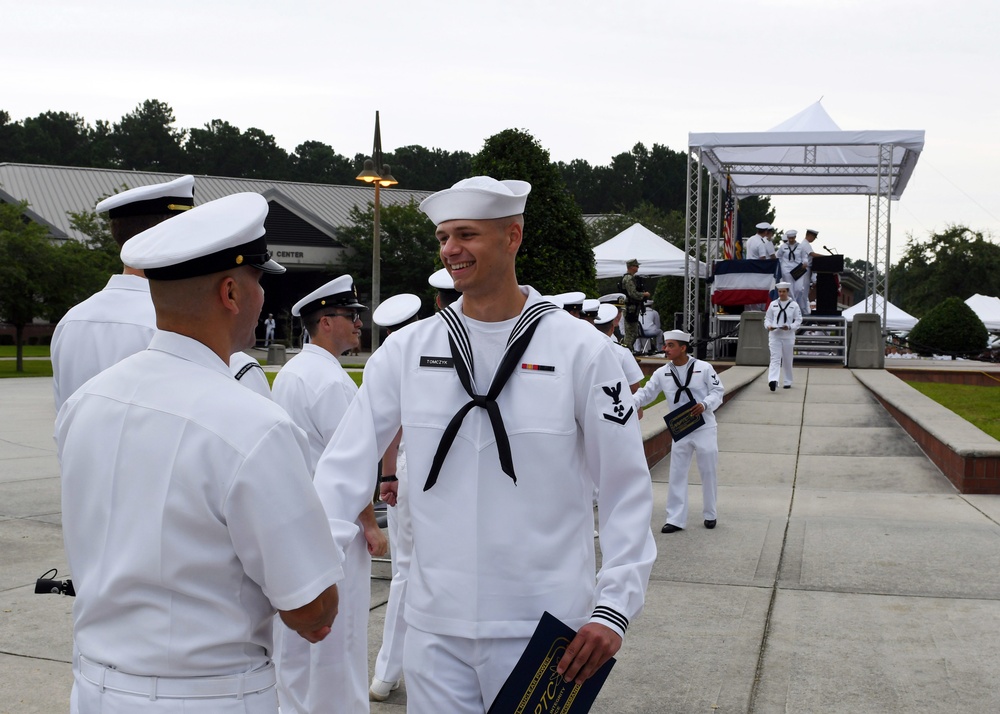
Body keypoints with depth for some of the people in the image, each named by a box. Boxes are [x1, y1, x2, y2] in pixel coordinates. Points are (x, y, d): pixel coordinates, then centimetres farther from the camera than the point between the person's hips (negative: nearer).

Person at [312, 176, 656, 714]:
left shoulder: (580, 349, -6)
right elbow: (345, 465, -1)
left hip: (543, 629, -2)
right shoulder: (406, 349, 2)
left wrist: (613, 608, -11)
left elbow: (626, 488, -4)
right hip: (433, 627, 3)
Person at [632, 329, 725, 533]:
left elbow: (718, 390, -7)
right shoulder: (662, 373, -1)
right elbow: (646, 393, 0)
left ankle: (710, 515, 26)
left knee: (708, 472, 9)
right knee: (677, 474, 3)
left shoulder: (703, 368, -10)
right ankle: (676, 519, 9)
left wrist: (705, 404, -24)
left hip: (705, 428, -3)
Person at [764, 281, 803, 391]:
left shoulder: (794, 305, 2)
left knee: (787, 360, 11)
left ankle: (788, 382, 25)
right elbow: (767, 318, 11)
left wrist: (790, 327, -16)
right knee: (775, 358, -14)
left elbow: (798, 320, 1)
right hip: (774, 335, 0)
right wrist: (768, 326, -11)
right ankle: (773, 380, -28)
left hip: (788, 336, 0)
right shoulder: (773, 304, 6)